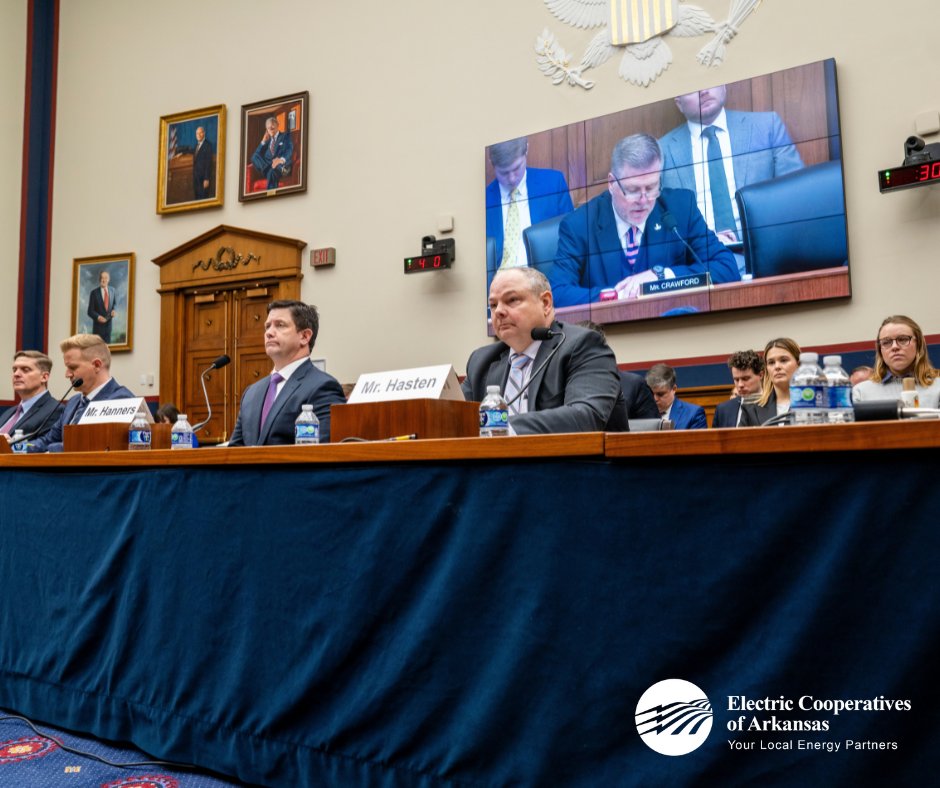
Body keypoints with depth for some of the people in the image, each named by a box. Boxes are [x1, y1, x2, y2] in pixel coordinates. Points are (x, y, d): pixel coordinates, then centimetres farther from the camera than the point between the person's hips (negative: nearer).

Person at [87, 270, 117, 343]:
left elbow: (115, 303, 16)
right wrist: (98, 317, -25)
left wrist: (114, 310, -6)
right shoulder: (94, 293, -8)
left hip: (109, 324, 4)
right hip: (98, 325, -3)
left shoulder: (112, 290, 3)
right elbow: (90, 311, -7)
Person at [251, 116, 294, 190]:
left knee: (272, 171, -38)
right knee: (254, 157, -24)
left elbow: (290, 151, -7)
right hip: (268, 164, 5)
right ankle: (279, 169, -40)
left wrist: (281, 160, -29)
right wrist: (264, 141, 7)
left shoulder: (285, 136, 12)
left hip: (283, 164, -5)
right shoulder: (267, 140, 24)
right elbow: (256, 154, 15)